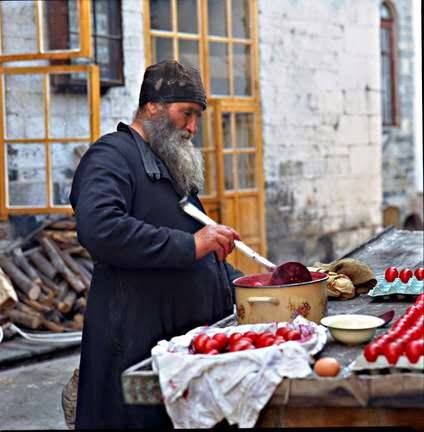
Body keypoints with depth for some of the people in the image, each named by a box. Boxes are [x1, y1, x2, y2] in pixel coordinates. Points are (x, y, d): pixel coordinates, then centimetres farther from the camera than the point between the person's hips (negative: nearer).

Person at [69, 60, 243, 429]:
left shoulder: (173, 166, 22)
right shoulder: (112, 155, -8)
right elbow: (98, 229, -28)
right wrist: (189, 245, -25)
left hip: (191, 337, 9)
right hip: (137, 341, -9)